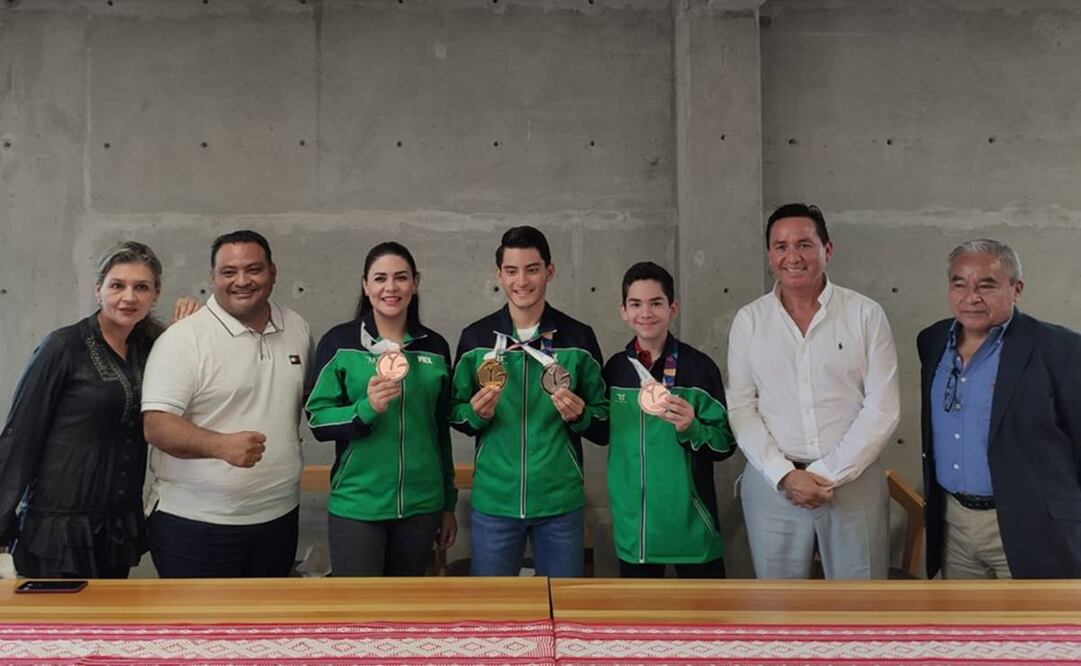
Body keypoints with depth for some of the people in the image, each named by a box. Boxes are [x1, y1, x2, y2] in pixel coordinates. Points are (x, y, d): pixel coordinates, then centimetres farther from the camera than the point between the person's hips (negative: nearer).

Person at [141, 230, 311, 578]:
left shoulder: (297, 329, 7)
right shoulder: (183, 338, -10)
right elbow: (156, 425, -18)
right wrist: (221, 444, -33)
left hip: (278, 518, 5)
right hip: (194, 523, -5)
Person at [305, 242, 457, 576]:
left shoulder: (435, 346, 5)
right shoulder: (340, 341, -5)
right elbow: (318, 420, -6)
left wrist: (448, 504, 13)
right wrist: (366, 409, -25)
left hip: (421, 505, 3)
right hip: (356, 505, -3)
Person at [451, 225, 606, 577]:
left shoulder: (579, 338, -2)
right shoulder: (474, 338, 0)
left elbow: (604, 415, 5)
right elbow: (455, 413, 8)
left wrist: (580, 415, -17)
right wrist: (476, 414, -14)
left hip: (560, 502, 0)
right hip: (493, 501, 0)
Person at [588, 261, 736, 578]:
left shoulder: (700, 367, -9)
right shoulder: (615, 368, 1)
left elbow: (726, 443, -6)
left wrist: (691, 428, -24)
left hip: (690, 521, -3)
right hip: (633, 524, 3)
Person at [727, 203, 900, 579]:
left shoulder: (866, 314, -1)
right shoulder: (749, 320, 3)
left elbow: (882, 409, -5)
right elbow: (741, 407, 0)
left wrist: (828, 474, -10)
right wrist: (784, 475, -10)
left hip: (853, 480, -1)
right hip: (772, 481, 1)